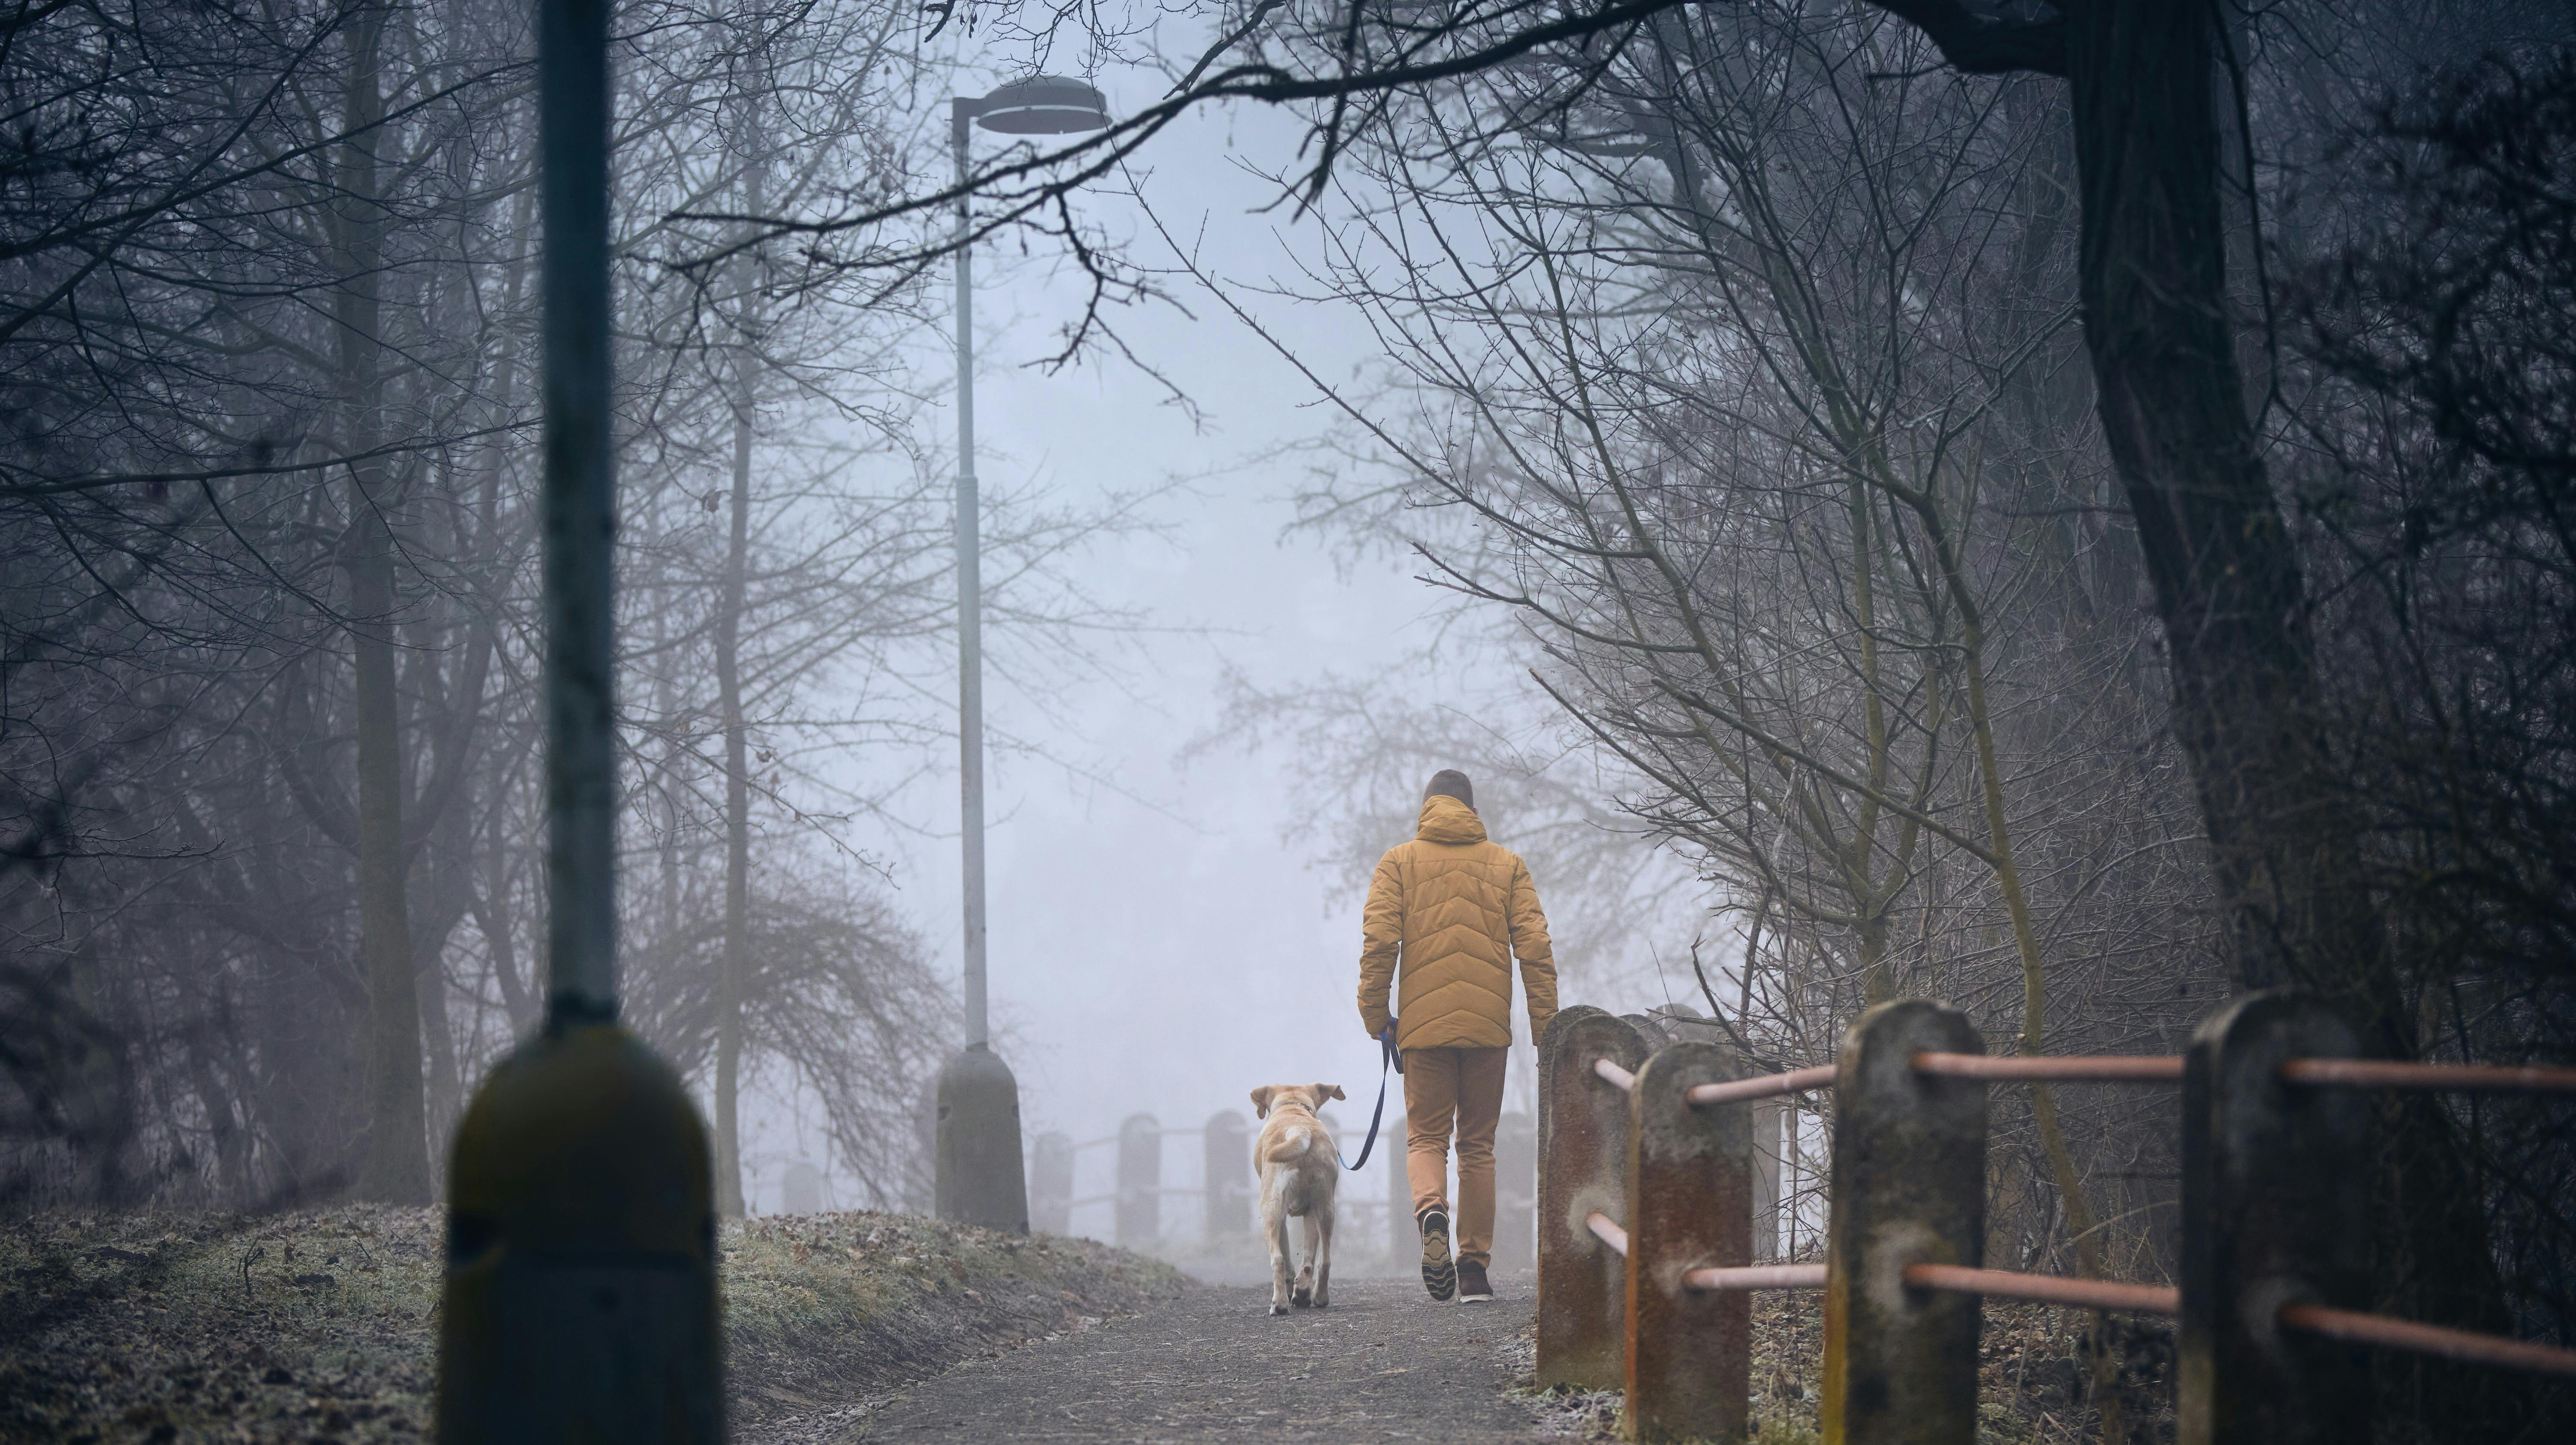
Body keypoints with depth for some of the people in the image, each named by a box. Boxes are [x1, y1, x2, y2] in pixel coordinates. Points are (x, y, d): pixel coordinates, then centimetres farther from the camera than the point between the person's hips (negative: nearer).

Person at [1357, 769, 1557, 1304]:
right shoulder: (1507, 864, 8)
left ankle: (1431, 1213, -25)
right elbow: (1534, 945, 1)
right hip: (1488, 1024, 1)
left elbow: (1379, 939, -6)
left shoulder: (1398, 863, 4)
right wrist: (1545, 1023, 4)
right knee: (1478, 1144, 11)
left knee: (1426, 1137, 7)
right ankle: (1475, 1267, 7)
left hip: (1424, 1024, -1)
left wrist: (1375, 1013, 1)